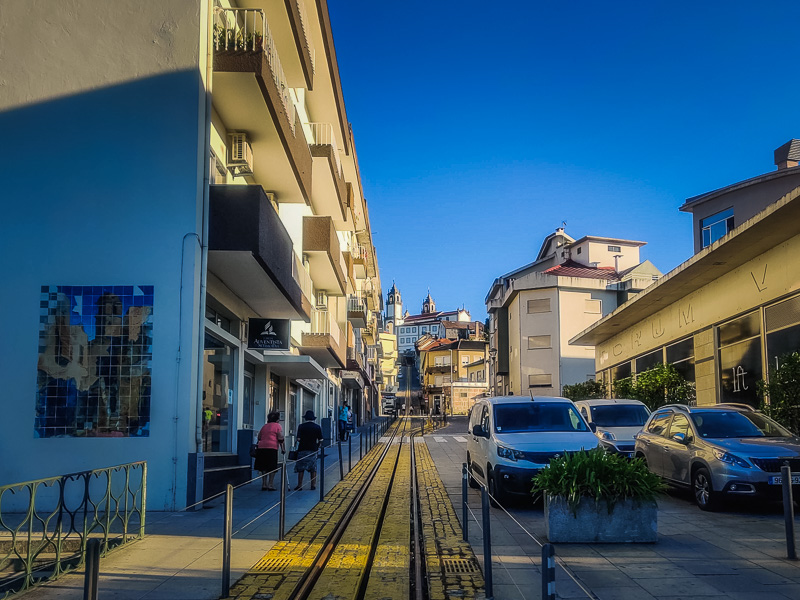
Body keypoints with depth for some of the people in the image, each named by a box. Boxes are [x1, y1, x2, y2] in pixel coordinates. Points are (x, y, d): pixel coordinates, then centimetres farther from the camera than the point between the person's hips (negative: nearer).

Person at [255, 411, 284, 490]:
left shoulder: (264, 426, 20)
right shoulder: (278, 426, 3)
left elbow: (259, 438, 23)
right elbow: (280, 439, -4)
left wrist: (258, 445, 32)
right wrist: (283, 448, 2)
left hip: (261, 448, 6)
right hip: (272, 448, -6)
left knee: (264, 468, 12)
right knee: (272, 468, 1)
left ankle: (264, 484, 12)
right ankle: (270, 485, -2)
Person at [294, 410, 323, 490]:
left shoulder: (301, 426, -4)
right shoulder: (318, 427, 1)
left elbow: (298, 439, -9)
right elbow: (320, 440, -1)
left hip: (302, 450, -1)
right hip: (313, 450, 2)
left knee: (300, 469, 5)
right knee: (313, 469, 10)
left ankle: (299, 485, 5)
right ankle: (313, 485, 10)